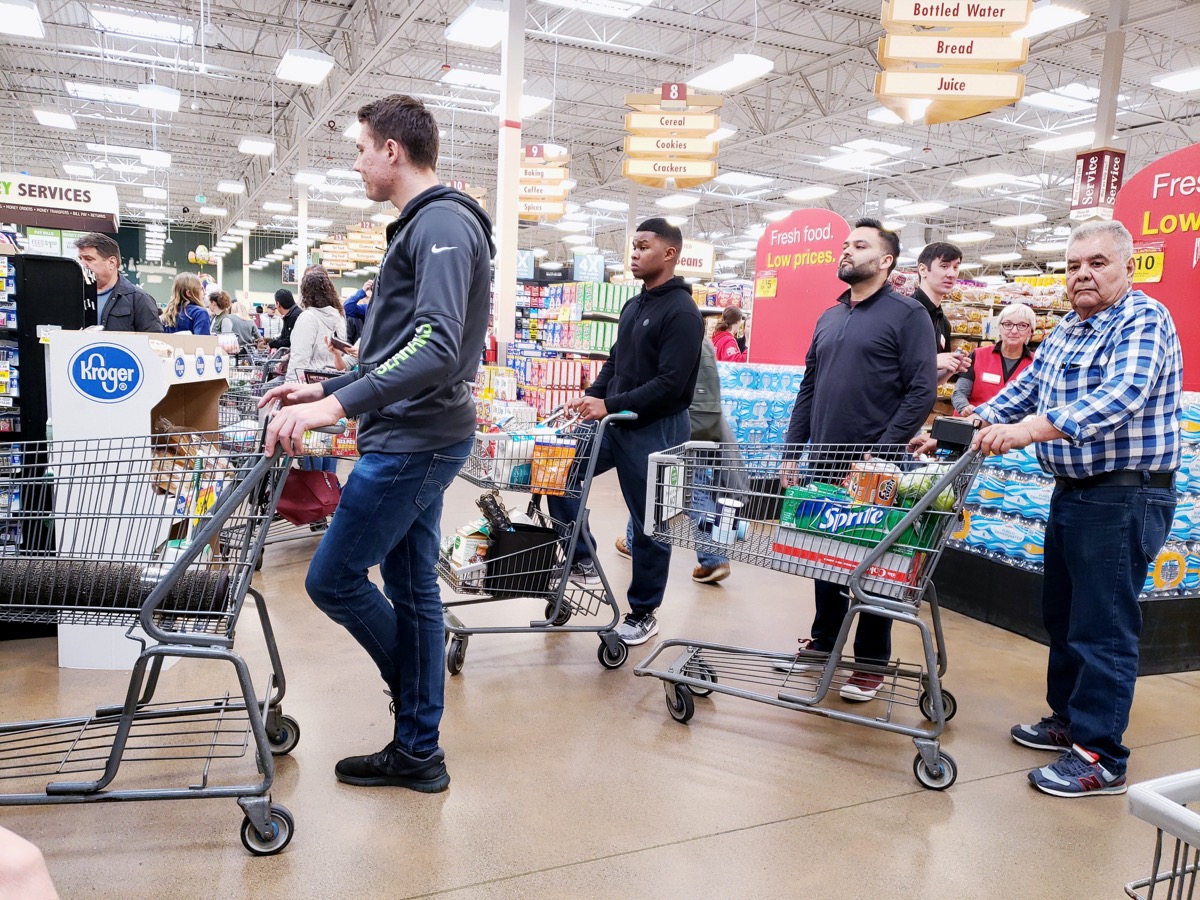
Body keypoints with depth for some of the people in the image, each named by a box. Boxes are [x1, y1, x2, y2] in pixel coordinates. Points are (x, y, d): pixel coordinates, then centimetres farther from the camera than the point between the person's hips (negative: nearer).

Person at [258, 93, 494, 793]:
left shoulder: (443, 223, -14)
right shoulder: (425, 227, 20)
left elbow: (438, 348, -28)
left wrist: (336, 406, -31)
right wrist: (324, 389, 20)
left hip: (415, 441, -10)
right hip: (415, 438, 10)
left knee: (333, 579, -3)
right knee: (411, 588, 12)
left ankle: (419, 732, 17)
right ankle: (417, 752, 23)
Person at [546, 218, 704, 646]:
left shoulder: (681, 312, -14)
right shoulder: (633, 306, 13)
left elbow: (670, 383, -22)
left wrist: (609, 405, -24)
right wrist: (591, 397, 2)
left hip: (655, 430, -8)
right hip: (615, 422, 8)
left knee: (649, 526, 3)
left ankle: (643, 613, 20)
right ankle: (583, 558, 14)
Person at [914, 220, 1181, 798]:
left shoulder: (1143, 321, -14)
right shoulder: (1066, 329, 13)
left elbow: (1120, 397, -30)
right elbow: (1027, 388, 18)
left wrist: (1028, 430, -41)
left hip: (1124, 498, -9)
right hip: (1072, 491, 9)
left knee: (1102, 627, -4)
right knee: (1062, 614, 17)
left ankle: (1100, 759, 7)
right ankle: (1068, 719, 33)